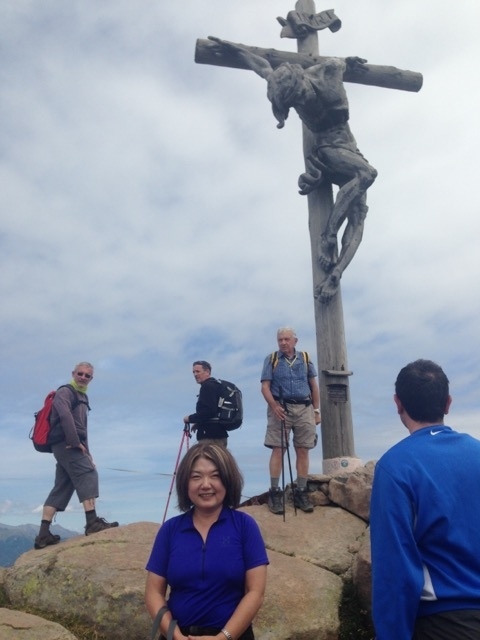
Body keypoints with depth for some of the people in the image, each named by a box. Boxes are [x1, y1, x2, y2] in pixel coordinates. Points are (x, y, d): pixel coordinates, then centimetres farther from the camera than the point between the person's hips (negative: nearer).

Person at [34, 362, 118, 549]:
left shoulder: (82, 397, 25)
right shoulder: (65, 392, -2)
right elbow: (65, 417, -18)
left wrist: (86, 450, 20)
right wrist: (76, 442, -19)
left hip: (70, 445, 9)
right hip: (66, 443, -9)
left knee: (61, 489, 6)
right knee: (88, 474, -17)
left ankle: (43, 534, 8)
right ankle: (92, 522, -22)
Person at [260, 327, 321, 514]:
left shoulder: (305, 359, 10)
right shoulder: (271, 359, 4)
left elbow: (314, 386, 14)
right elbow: (265, 387, -2)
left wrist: (316, 410, 9)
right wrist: (274, 406, -17)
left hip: (304, 409, 3)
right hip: (280, 408, -2)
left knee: (303, 451, 4)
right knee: (278, 450, -5)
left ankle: (301, 492, 13)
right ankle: (274, 492, 2)